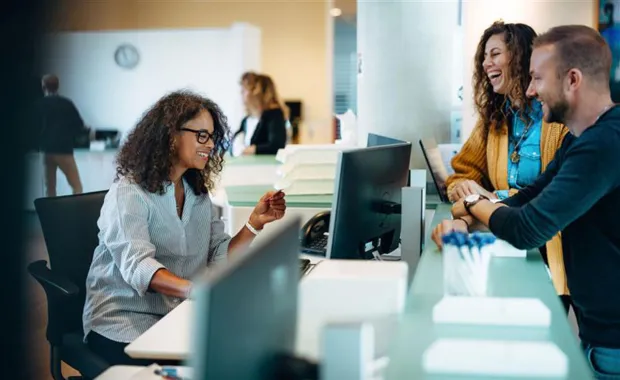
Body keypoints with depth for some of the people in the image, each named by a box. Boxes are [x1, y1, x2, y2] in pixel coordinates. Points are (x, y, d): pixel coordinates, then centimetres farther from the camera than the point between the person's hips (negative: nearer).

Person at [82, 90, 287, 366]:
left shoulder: (198, 194, 13)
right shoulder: (129, 194, -11)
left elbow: (219, 259, 6)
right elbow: (138, 266, -27)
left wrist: (255, 224, -8)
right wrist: (197, 290, -44)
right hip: (124, 321, -6)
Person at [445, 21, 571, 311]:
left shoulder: (563, 116, -11)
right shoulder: (493, 118, 10)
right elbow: (463, 173, 14)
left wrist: (498, 198, -19)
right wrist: (465, 189, -10)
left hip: (553, 250, -5)